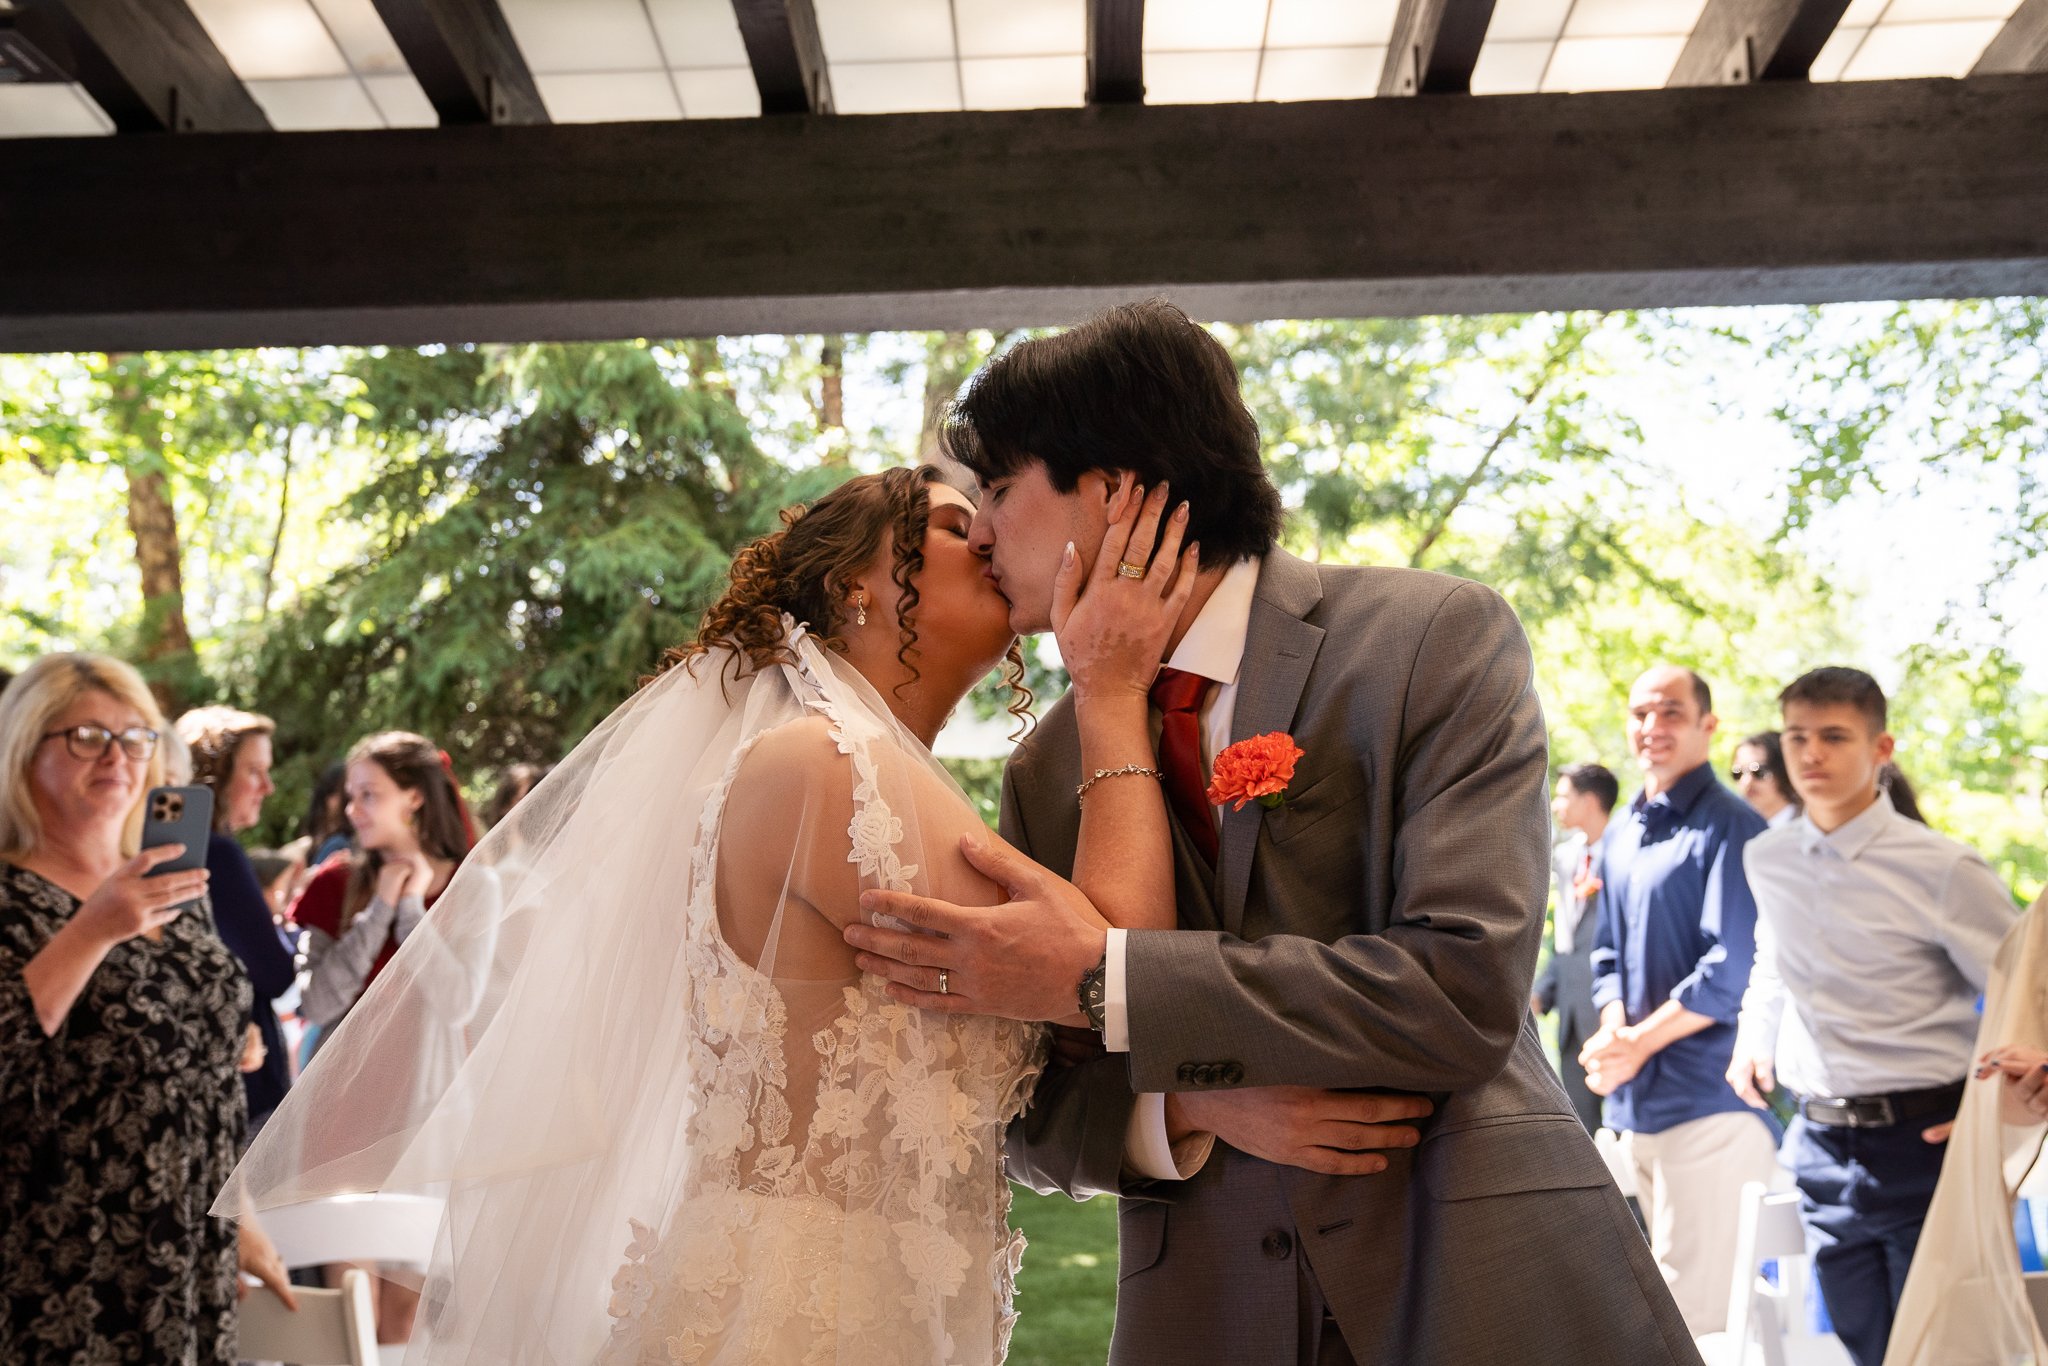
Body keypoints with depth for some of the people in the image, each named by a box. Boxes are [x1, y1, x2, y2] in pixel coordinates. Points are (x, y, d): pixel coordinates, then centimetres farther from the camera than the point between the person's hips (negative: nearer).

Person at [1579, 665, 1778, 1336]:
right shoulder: (1620, 835, 15)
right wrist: (1613, 1031, -2)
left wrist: (1637, 1044, -11)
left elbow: (1732, 971, -16)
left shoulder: (1731, 828, -10)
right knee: (1664, 1296, 16)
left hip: (1709, 1101, -8)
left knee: (1692, 1312, -6)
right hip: (1636, 1104, 8)